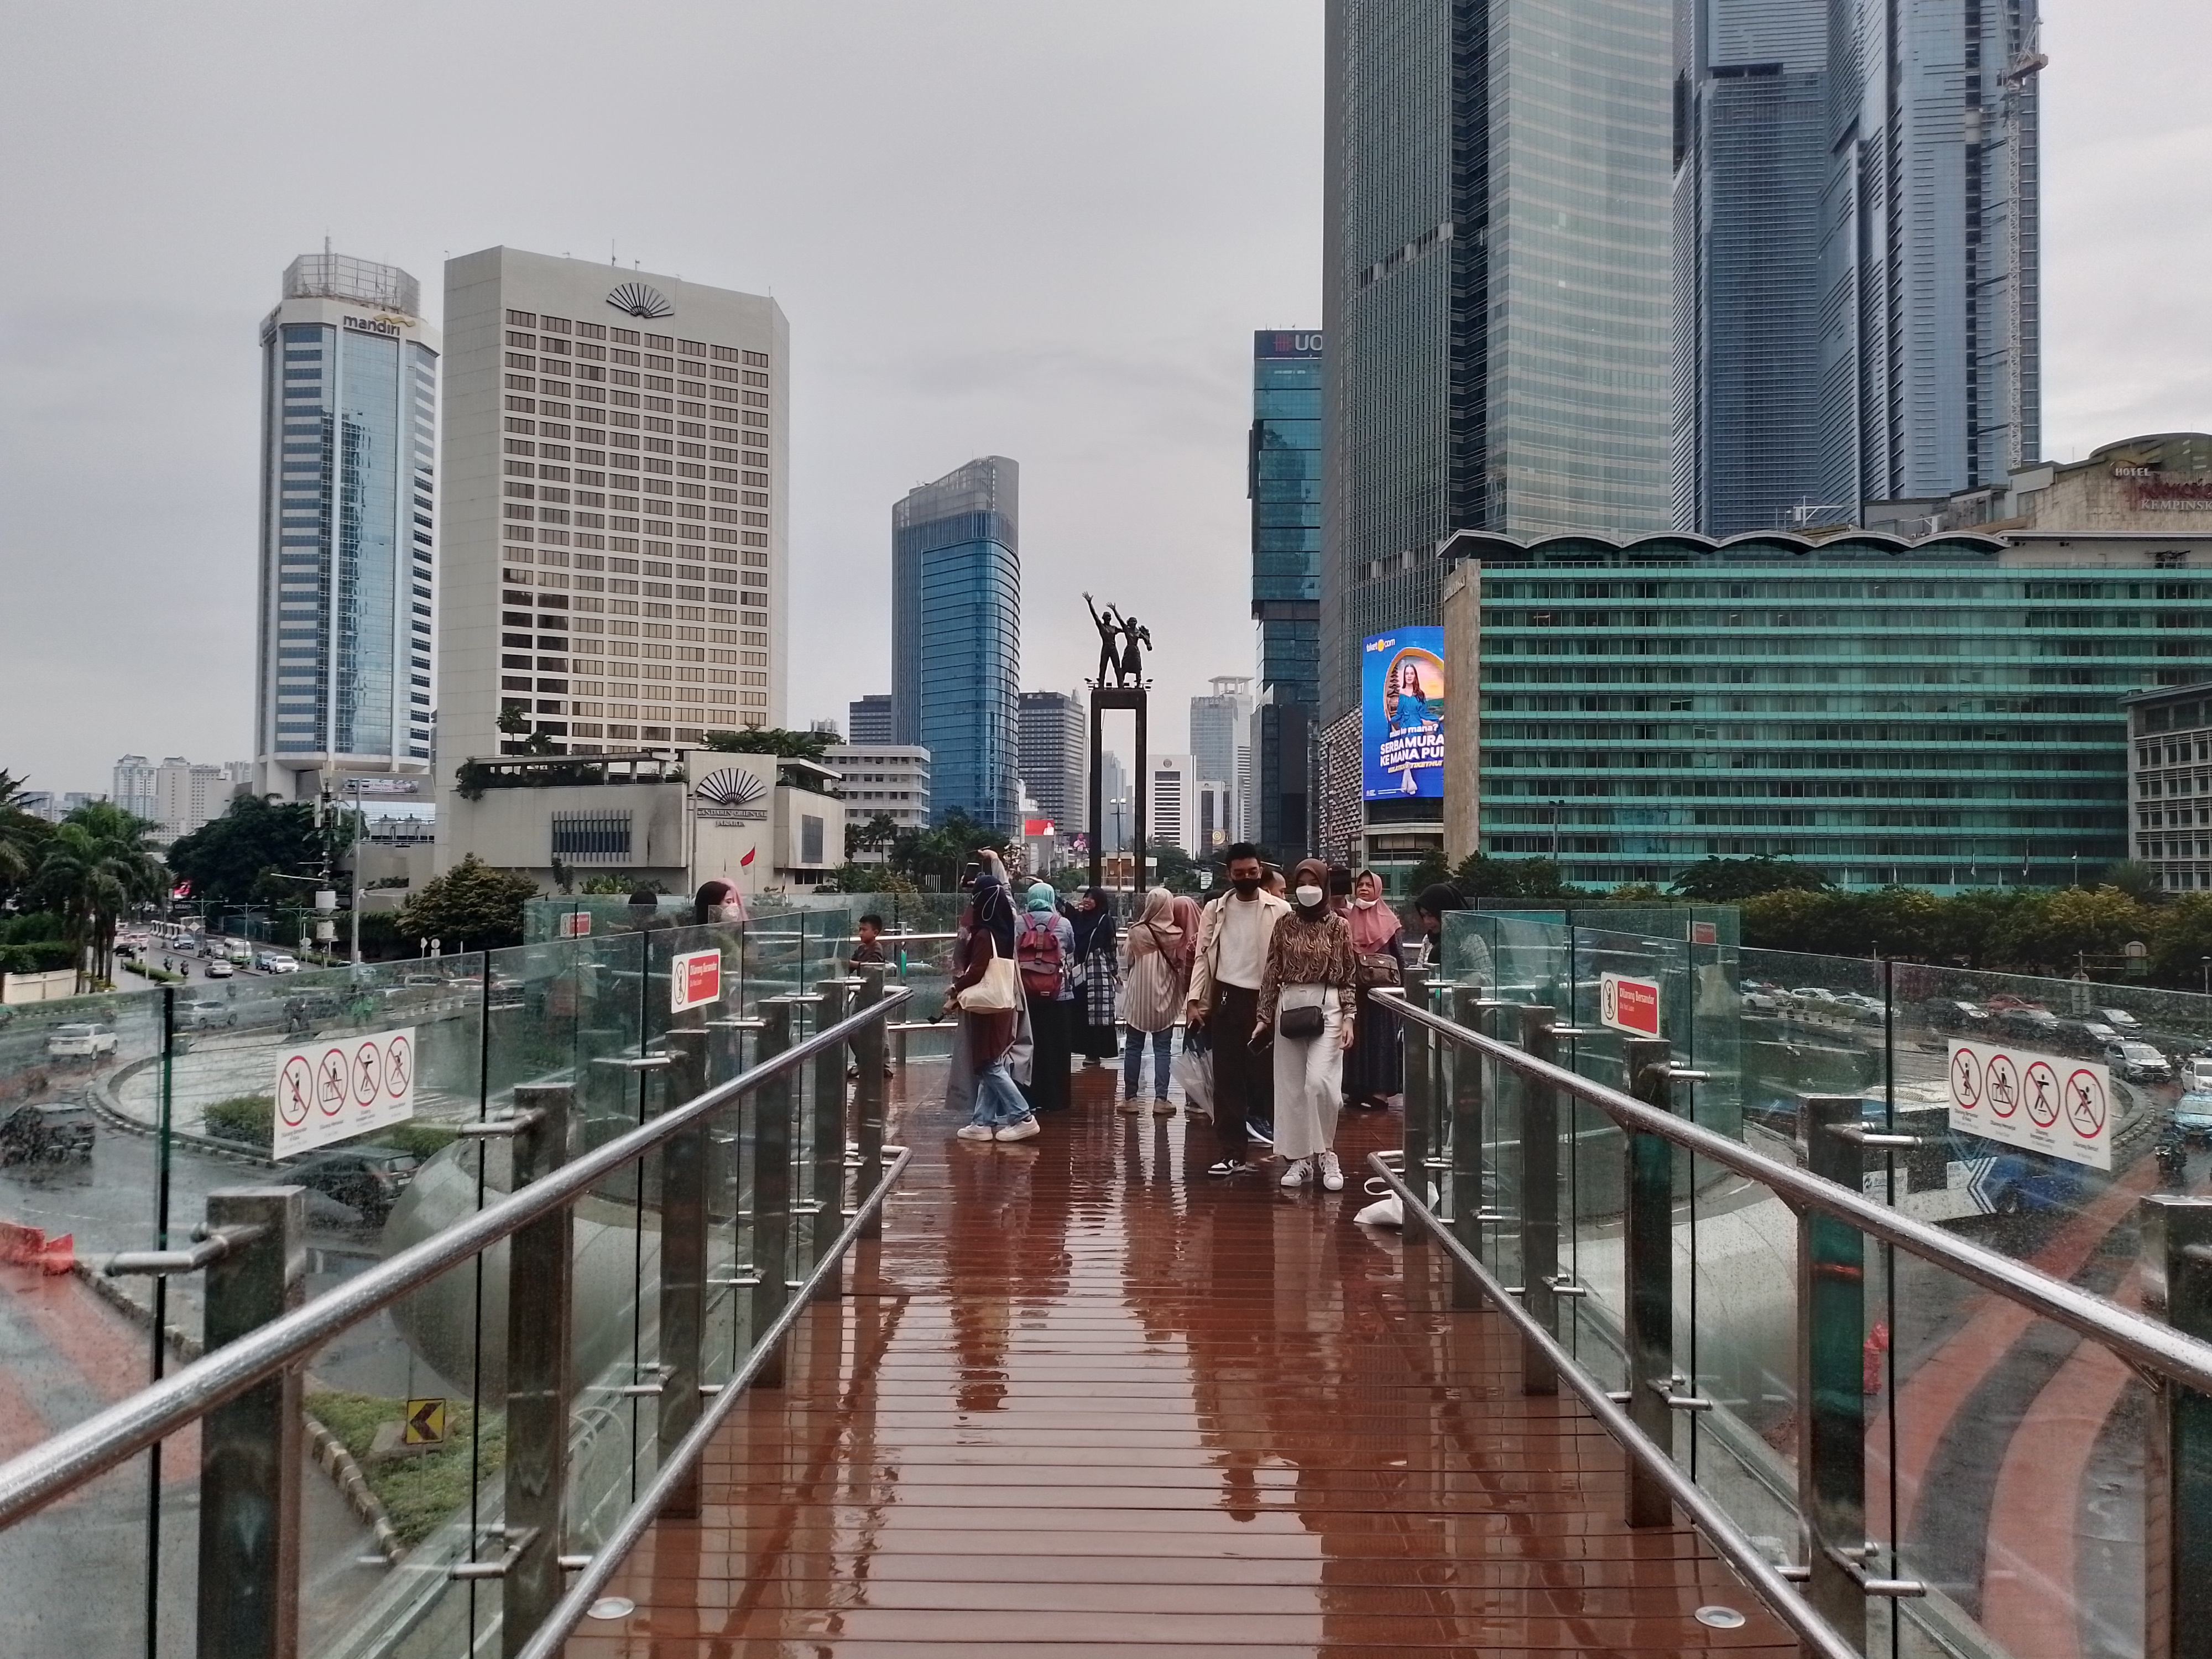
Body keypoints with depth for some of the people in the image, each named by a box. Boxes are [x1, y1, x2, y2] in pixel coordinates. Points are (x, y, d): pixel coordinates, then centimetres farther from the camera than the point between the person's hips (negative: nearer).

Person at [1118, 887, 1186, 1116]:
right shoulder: (1177, 936, -9)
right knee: (1162, 1049, 6)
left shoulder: (1136, 932, -13)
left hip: (1139, 998, -1)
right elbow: (1183, 966, 3)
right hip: (1165, 1000, 1)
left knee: (1134, 1047, 8)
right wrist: (1182, 992, 18)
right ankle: (1160, 1099, 3)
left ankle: (1130, 1098, 11)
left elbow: (1127, 962, -1)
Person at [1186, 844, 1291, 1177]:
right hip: (1227, 1000, 2)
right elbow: (1203, 957, 6)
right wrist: (1194, 1000, -4)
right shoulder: (1215, 909, 7)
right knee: (1227, 1078, 3)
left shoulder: (1279, 911, 0)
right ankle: (1234, 1153, 8)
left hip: (1265, 1000, -2)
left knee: (1265, 1075, 2)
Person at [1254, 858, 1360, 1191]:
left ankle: (1325, 1152, 2)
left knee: (1320, 1081, -17)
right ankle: (1301, 1158, 15)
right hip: (1289, 1006, 3)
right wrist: (1264, 1017, 4)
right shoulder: (1285, 925, 7)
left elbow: (1349, 976, 2)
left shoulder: (1339, 925, 2)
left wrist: (1348, 1017, -6)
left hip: (1326, 1006, -3)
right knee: (1291, 1087, 4)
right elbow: (1271, 974, 7)